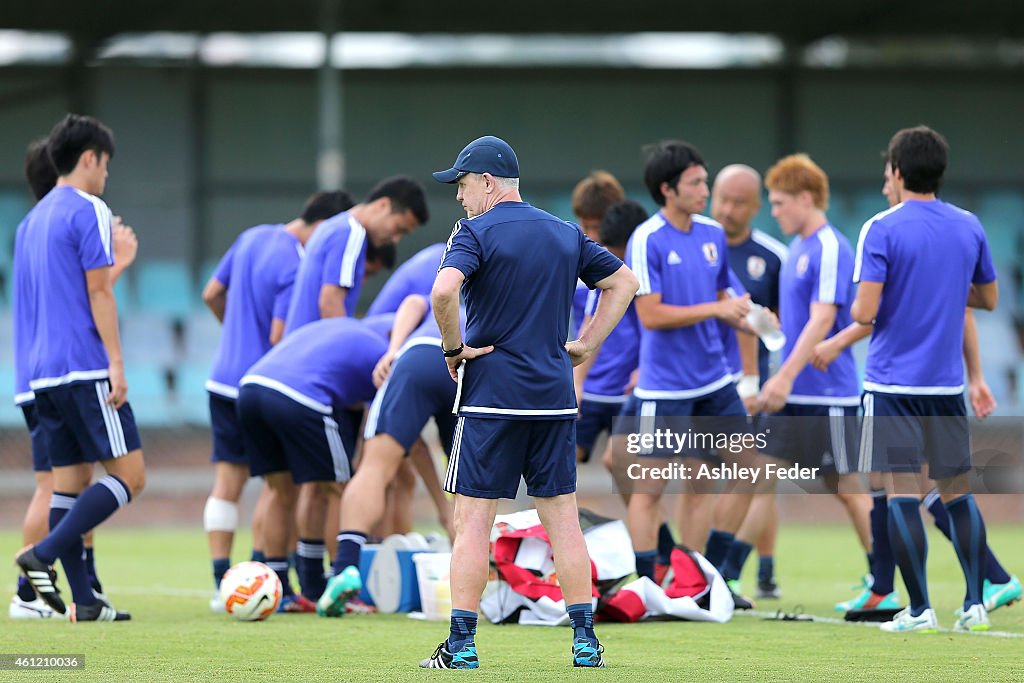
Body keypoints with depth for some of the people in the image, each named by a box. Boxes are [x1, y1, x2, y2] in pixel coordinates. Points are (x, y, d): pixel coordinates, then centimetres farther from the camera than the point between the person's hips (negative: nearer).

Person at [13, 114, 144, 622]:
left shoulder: (31, 221, 19)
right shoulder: (87, 211, -6)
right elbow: (99, 293, -11)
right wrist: (116, 362, -12)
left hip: (44, 372, 9)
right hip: (87, 368, -9)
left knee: (71, 481, 7)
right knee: (129, 474, -7)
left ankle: (83, 600, 1)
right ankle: (43, 555, -20)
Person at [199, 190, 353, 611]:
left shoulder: (252, 238, 7)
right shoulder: (297, 267, -19)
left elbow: (211, 295, 16)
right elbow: (280, 338, -20)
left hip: (223, 380, 7)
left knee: (227, 482, 7)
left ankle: (222, 582, 3)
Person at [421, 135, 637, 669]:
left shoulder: (476, 232, -7)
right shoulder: (567, 235, 12)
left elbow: (443, 291, -24)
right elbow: (624, 281, 19)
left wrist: (453, 349, -10)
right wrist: (587, 345, 16)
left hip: (491, 392, -5)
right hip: (555, 397, 5)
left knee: (473, 518, -2)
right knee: (561, 516, 9)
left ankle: (461, 644, -4)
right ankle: (585, 640, 8)